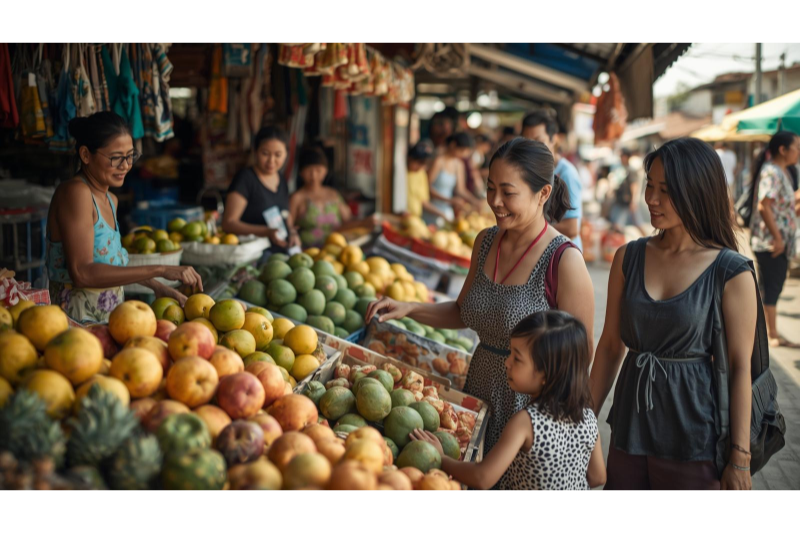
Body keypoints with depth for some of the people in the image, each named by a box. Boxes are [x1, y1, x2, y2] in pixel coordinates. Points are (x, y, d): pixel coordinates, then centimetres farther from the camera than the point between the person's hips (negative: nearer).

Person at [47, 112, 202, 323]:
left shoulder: (111, 200, 15)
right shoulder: (75, 192, -12)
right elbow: (82, 273, -23)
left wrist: (157, 287, 14)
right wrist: (159, 270, -24)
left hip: (108, 321, 8)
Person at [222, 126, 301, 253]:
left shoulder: (281, 181, 15)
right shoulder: (245, 178, -5)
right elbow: (228, 223, -11)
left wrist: (292, 233, 7)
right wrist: (266, 232, -21)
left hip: (281, 253, 6)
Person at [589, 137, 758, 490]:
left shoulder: (730, 272, -10)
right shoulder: (629, 258, 2)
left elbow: (740, 367, -9)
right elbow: (610, 346, 7)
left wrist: (739, 459, -8)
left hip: (693, 440, -4)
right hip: (630, 428, 4)